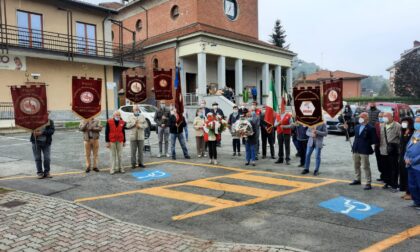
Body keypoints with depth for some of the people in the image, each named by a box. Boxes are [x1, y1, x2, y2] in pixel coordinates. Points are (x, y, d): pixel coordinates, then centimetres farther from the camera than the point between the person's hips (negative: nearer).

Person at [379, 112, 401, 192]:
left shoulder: (397, 126, -8)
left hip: (393, 151, -6)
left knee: (393, 169, 0)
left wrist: (396, 145, -15)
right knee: (386, 168, 14)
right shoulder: (382, 126, 13)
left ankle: (394, 185, 8)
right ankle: (387, 182, 28)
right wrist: (380, 146, 14)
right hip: (384, 151, 6)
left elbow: (401, 137, -11)